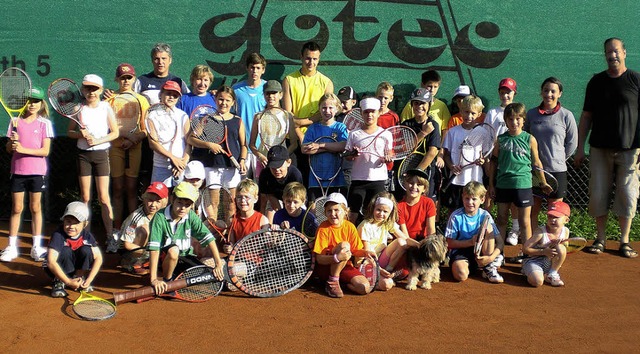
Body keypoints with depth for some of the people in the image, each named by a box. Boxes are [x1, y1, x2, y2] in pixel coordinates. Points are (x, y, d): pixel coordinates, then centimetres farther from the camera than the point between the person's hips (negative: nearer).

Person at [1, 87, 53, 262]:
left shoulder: (44, 123, -2)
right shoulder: (15, 121, 4)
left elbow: (45, 150, -9)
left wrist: (23, 149, -20)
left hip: (37, 171, -1)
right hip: (17, 170, 2)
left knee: (35, 208, 7)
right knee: (16, 208, 7)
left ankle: (36, 247, 14)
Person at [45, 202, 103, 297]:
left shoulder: (87, 236, -15)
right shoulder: (58, 235, -28)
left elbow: (98, 258, -15)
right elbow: (51, 262, -37)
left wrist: (89, 280, -26)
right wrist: (68, 282, -39)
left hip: (79, 269, 4)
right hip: (60, 270, -4)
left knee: (86, 250, -22)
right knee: (65, 251, -30)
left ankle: (80, 280, -4)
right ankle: (59, 282, -13)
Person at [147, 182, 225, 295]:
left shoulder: (191, 216, -9)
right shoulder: (160, 217, -22)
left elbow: (209, 238, -11)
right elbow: (154, 249, -29)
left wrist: (219, 264, -21)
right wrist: (154, 279, -36)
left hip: (184, 257, 4)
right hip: (164, 258, -4)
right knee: (174, 250, -36)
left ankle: (178, 276, 10)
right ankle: (167, 280, -10)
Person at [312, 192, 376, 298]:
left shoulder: (350, 227, -2)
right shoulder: (323, 228, -14)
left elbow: (355, 250, 5)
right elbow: (319, 259, -19)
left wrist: (364, 252, -18)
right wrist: (337, 258, -37)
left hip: (344, 266, 4)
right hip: (325, 267, -4)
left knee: (365, 288, -21)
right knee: (344, 245, -30)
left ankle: (340, 281, 5)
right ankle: (332, 281, -18)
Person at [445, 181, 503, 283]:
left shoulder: (485, 215, -4)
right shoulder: (456, 216, -9)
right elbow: (449, 243, -10)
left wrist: (491, 257, -27)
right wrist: (471, 242, -23)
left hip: (480, 251, 3)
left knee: (488, 226, -20)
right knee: (461, 275, -35)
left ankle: (489, 267, -13)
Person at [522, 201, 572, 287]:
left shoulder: (565, 231, -6)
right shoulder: (541, 232, -19)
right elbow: (525, 248, -17)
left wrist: (556, 244, -17)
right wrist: (543, 252, -26)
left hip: (549, 263, 5)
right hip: (534, 261, -5)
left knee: (561, 248, -24)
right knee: (537, 282, -33)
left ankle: (551, 274, -5)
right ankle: (530, 274, 5)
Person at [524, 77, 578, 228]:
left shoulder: (566, 115, -3)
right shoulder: (532, 113, 4)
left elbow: (572, 143, 4)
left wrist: (558, 159, 4)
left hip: (556, 170, -2)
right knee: (533, 210, 8)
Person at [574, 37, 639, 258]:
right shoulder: (597, 81, 8)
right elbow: (586, 116, 11)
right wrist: (580, 147, 6)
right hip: (600, 148, 2)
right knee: (598, 194, 3)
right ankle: (600, 239, 16)